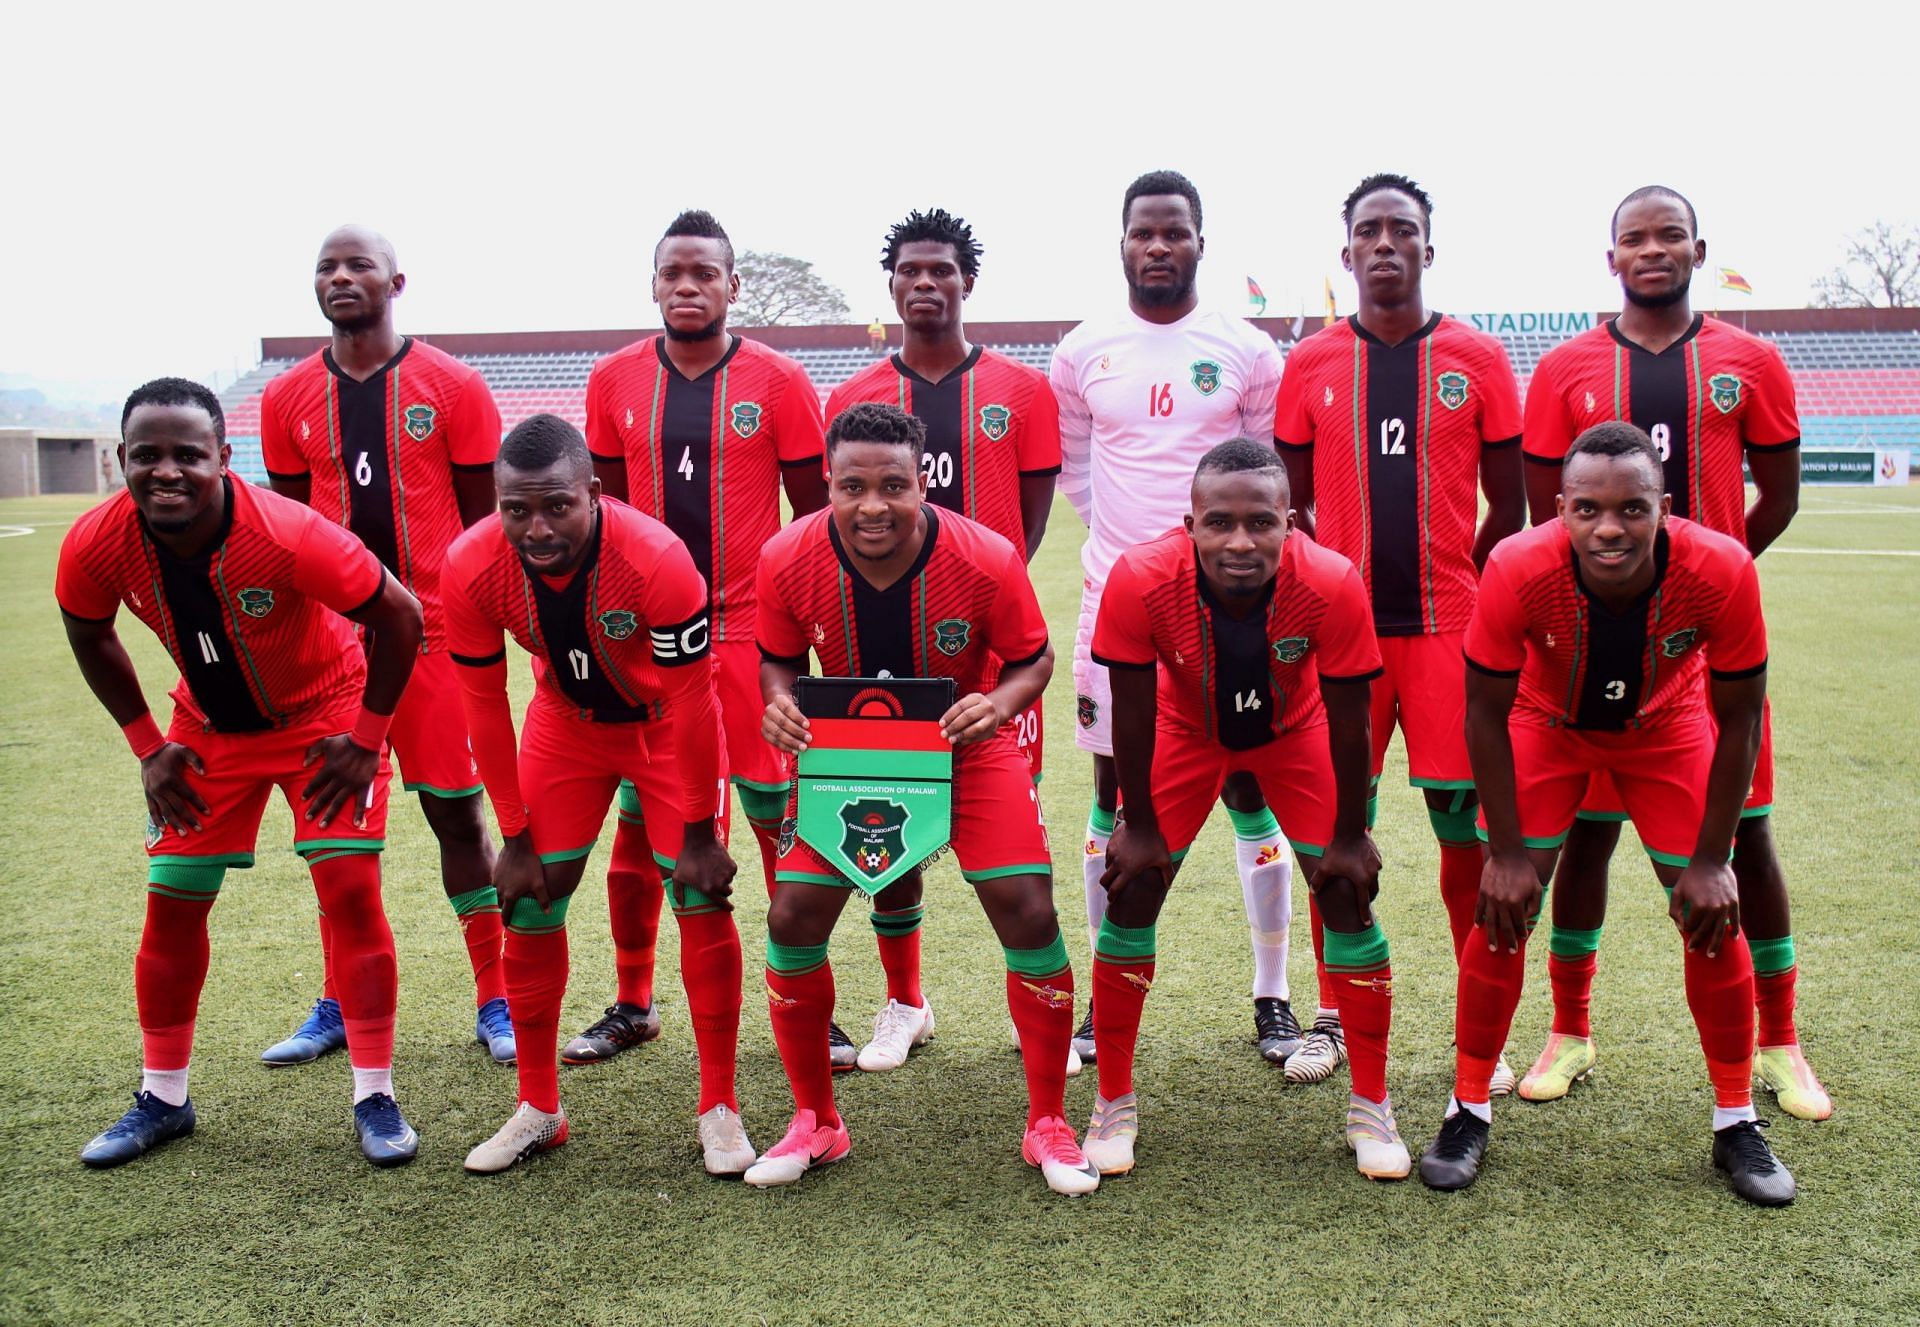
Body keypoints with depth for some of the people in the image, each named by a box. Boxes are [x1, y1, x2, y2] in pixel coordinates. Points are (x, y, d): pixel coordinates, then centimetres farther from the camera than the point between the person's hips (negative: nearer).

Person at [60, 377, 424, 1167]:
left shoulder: (288, 537, -35)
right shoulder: (96, 547, -22)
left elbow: (399, 616, -22)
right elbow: (90, 637, 2)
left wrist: (367, 738, -18)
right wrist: (148, 746, -1)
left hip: (324, 713, -4)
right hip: (210, 725, 4)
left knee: (350, 890, -12)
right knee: (172, 904, 5)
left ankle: (375, 1098, 2)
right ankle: (162, 1099, 24)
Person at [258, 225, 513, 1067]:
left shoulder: (452, 388, -1)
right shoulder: (289, 398, 8)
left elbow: (484, 517, 1)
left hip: (435, 633, -3)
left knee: (457, 812, 1)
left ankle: (495, 1005, 12)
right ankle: (339, 1008, 23)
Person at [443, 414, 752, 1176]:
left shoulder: (656, 560, -35)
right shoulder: (473, 569, -26)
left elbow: (692, 704, -25)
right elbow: (484, 706, -13)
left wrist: (699, 834, -17)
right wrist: (514, 838, -9)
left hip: (665, 723, -3)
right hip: (566, 721, 3)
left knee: (702, 899, -8)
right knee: (531, 905, 1)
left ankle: (718, 1109, 8)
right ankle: (538, 1109, 18)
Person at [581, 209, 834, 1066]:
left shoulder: (777, 382, -2)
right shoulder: (615, 381, 6)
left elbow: (816, 508, 3)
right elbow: (606, 507, 14)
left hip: (752, 630, -2)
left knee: (781, 819, -1)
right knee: (638, 818, 8)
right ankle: (632, 1006, 23)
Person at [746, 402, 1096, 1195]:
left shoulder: (986, 562, -26)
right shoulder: (788, 561, -21)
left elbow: (1033, 658, -9)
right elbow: (778, 659, -3)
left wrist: (997, 704, -31)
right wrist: (779, 703, -26)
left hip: (967, 748, -1)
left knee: (1029, 915, -11)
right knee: (793, 918, -7)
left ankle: (1048, 1126, 11)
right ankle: (815, 1124, 16)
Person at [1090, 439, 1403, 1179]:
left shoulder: (1332, 586, -36)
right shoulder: (1141, 581, -37)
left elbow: (1347, 724, -22)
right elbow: (1132, 714, -22)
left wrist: (1349, 835, -11)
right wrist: (1139, 827, -11)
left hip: (1293, 733, 0)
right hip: (1187, 731, 0)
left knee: (1347, 894, -4)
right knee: (1132, 892, -4)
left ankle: (1371, 1106, 16)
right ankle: (1114, 1103, 15)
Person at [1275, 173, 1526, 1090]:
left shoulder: (1478, 361, 4)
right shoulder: (1310, 364, 6)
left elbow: (1509, 506, 8)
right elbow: (1292, 504, 10)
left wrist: (1467, 595, 0)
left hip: (1448, 627, 0)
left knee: (1467, 826, 0)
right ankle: (1331, 1017, 19)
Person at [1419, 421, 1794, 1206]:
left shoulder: (1720, 573, -33)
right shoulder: (1518, 571, -36)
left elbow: (1738, 719, -17)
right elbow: (1486, 713, -21)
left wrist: (1710, 860, -14)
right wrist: (1506, 854, -18)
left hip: (1666, 728, 1)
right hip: (1549, 723, -1)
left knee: (1713, 915, -2)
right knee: (1504, 908, -8)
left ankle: (1736, 1123, 18)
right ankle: (1469, 1111, 9)